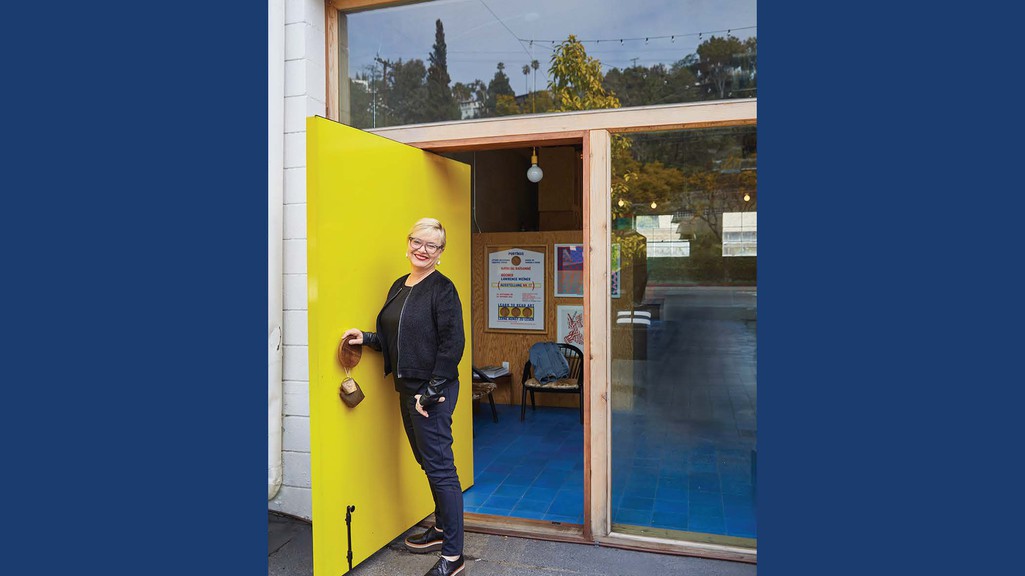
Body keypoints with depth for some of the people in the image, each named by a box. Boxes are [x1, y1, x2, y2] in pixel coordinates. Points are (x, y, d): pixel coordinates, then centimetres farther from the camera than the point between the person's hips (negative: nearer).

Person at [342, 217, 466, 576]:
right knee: (428, 462, 18)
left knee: (439, 467, -3)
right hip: (407, 388, 8)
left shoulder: (442, 289, -12)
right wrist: (366, 338, 2)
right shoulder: (399, 287, 13)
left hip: (433, 391, -8)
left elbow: (451, 344, -17)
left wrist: (432, 392, -18)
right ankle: (442, 528, 36)